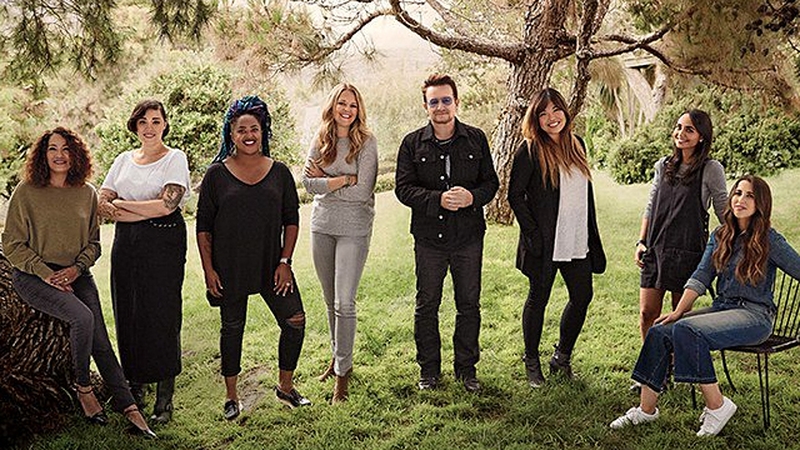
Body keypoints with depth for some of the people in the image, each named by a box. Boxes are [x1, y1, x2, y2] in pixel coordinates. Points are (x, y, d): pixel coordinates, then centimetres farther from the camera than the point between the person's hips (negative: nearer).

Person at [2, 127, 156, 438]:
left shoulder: (86, 193, 7)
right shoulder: (26, 192, -3)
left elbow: (94, 243, 12)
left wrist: (77, 267, -7)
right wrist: (46, 273, -13)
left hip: (76, 275, 3)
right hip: (33, 276, -3)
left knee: (100, 340, -12)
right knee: (82, 318, -28)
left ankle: (129, 408, -11)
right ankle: (83, 388, -6)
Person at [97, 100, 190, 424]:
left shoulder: (175, 158, 0)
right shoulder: (124, 160, 15)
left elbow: (167, 204, -13)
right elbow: (102, 205, 7)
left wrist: (121, 205, -5)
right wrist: (143, 212, -13)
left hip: (163, 243, -5)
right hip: (126, 245, 5)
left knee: (161, 315, -5)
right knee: (127, 314, 6)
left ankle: (164, 399, 2)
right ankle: (135, 387, 20)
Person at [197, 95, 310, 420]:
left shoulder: (279, 172, 3)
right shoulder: (216, 174, -2)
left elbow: (291, 220, 5)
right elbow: (203, 227, 0)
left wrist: (285, 262, -3)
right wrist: (208, 269, -5)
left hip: (271, 265, 2)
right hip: (229, 268, -1)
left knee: (295, 321, -3)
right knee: (232, 328, 9)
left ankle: (285, 386, 18)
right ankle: (231, 397, 25)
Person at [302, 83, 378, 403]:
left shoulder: (366, 143, -7)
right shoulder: (321, 140, 6)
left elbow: (362, 191, -15)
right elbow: (308, 183, -5)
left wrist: (325, 183, -7)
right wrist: (346, 179, -14)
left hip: (354, 229, -4)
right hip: (322, 227, 5)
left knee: (344, 303, -7)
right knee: (331, 301, 15)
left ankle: (343, 370, 5)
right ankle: (338, 358, 31)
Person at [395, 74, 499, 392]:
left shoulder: (476, 139, 3)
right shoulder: (412, 143, 0)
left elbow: (491, 181, 5)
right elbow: (403, 188, -6)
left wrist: (473, 197, -17)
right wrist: (438, 200, -21)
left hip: (469, 237, 1)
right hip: (429, 237, -1)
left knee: (469, 304, 10)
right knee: (426, 306, 8)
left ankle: (466, 367, 25)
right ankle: (429, 369, 23)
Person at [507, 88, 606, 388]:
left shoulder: (577, 144, 10)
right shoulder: (529, 151, -9)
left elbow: (585, 192, 15)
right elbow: (515, 195, -10)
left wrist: (591, 235, 11)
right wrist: (533, 234, -15)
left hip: (577, 241, 6)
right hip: (545, 243, -6)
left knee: (582, 297, 9)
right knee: (538, 299, 6)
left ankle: (562, 358, 27)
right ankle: (532, 363, 22)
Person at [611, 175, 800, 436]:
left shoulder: (769, 241, -4)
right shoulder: (720, 236, 11)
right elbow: (700, 277, 8)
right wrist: (678, 312, -3)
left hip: (755, 315, -6)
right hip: (722, 308, 6)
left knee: (687, 330, -31)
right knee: (659, 332, -14)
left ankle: (716, 406, -17)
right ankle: (646, 409, -7)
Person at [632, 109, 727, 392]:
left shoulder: (710, 170, -4)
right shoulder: (663, 166, 11)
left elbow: (724, 213, 1)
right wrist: (641, 242, 7)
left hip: (688, 252, -4)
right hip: (655, 251, 4)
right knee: (647, 313, 3)